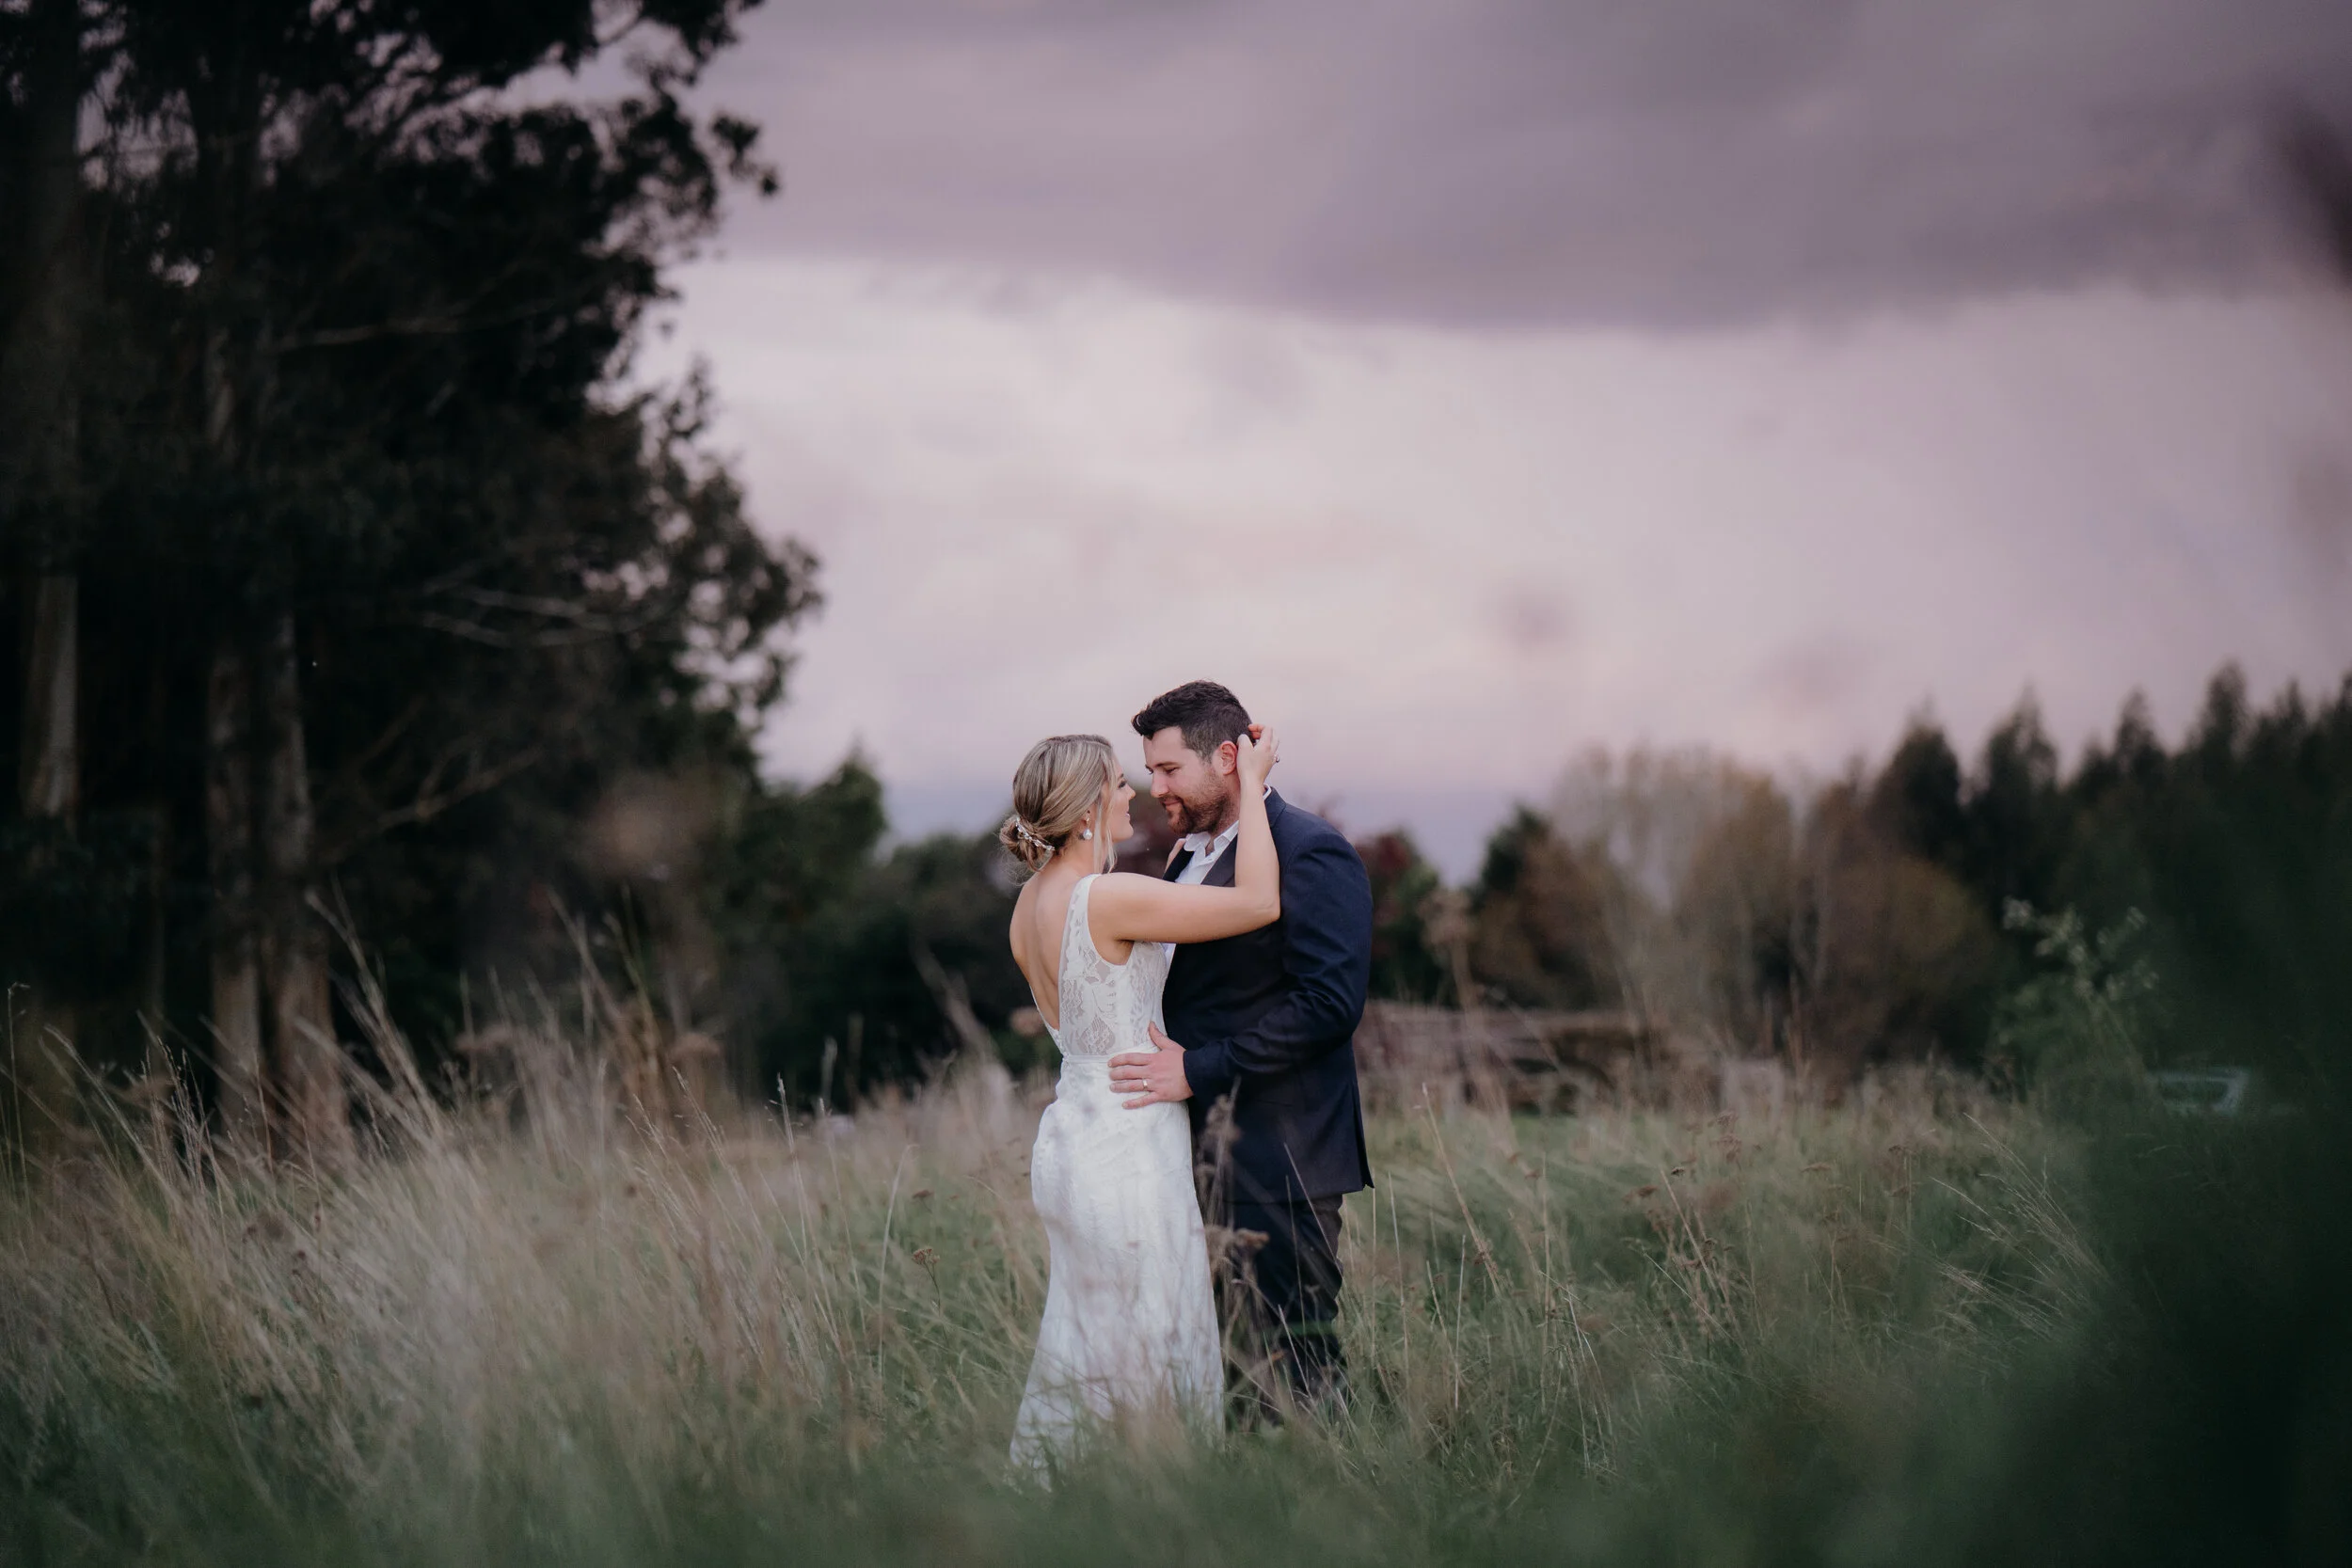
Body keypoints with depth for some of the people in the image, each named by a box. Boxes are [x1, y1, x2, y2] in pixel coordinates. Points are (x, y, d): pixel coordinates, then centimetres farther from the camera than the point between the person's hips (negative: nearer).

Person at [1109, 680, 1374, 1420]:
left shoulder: (1311, 853, -11)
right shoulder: (1189, 856, 18)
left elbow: (1329, 1004, -20)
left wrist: (1199, 1071, -21)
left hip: (1279, 1160, -9)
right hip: (1207, 1157, 9)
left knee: (1295, 1368, -6)